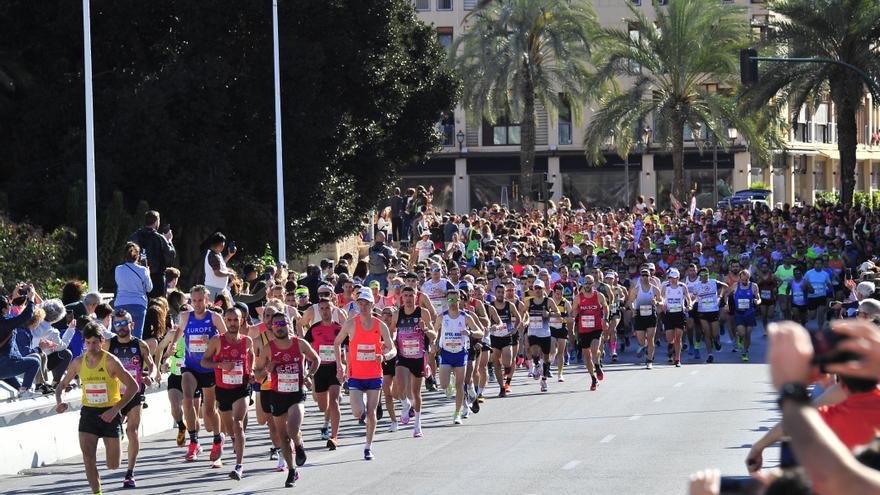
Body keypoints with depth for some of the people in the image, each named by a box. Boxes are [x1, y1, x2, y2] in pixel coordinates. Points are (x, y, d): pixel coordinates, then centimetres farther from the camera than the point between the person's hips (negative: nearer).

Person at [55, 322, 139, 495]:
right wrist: (60, 402, -10)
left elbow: (133, 386, -13)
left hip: (109, 413, -3)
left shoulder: (110, 362, -13)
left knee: (113, 465, 3)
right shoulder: (78, 362, -1)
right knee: (88, 456, -15)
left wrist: (115, 410, -20)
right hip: (88, 412, 3)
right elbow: (62, 385, 13)